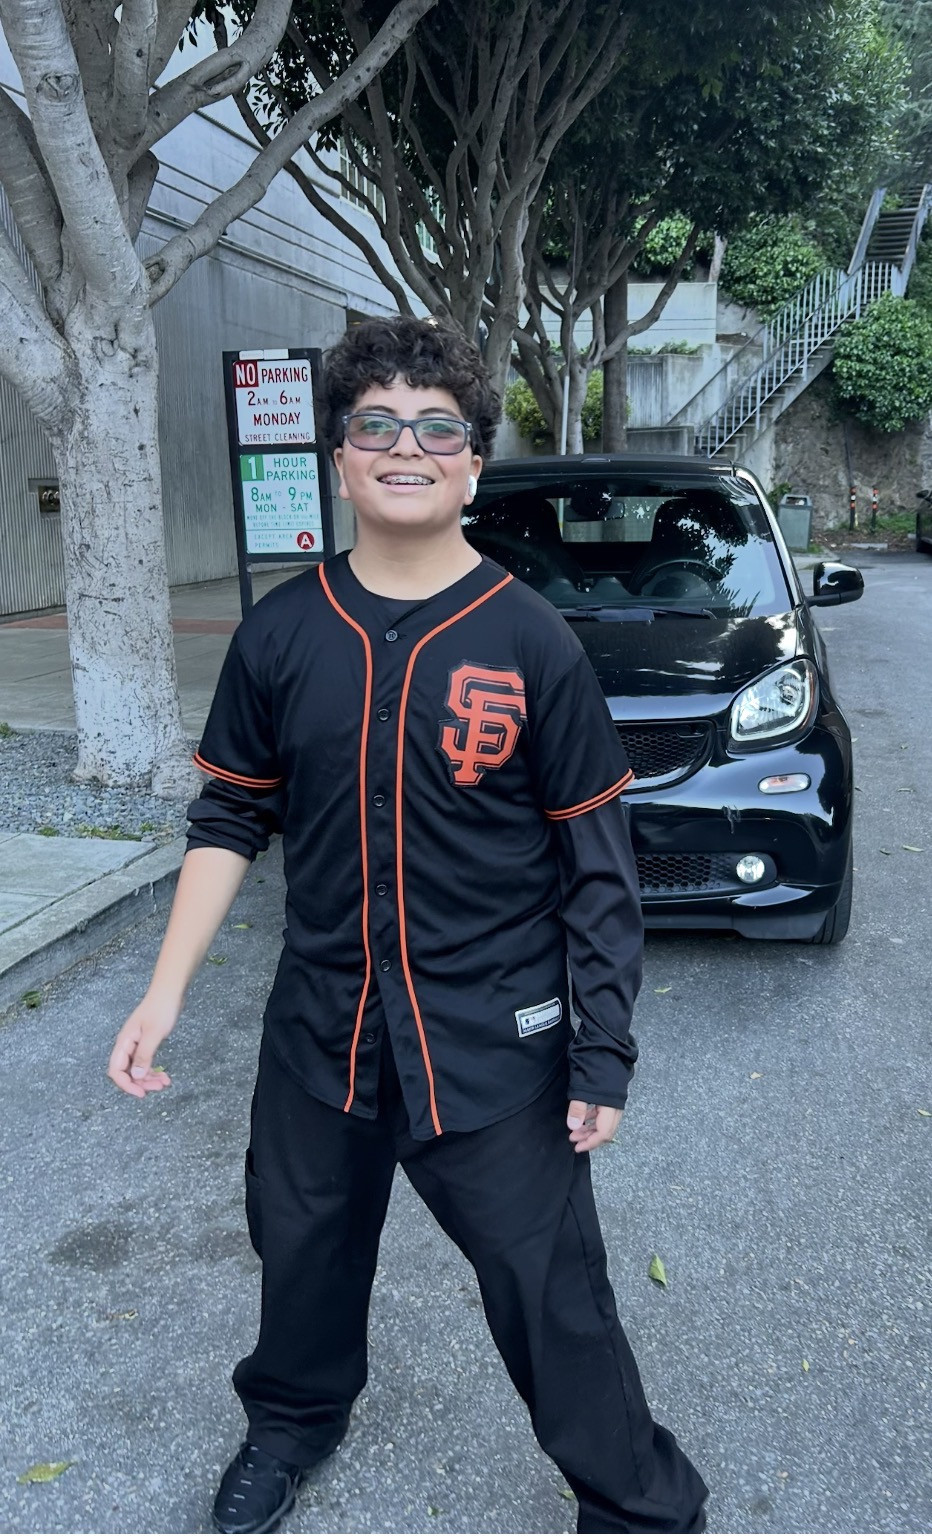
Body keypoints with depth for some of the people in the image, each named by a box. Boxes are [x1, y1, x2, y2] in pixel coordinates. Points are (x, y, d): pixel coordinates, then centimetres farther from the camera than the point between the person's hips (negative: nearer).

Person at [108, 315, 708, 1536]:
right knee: (303, 1251, 24)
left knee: (552, 1296, 8)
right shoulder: (281, 633, -4)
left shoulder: (532, 644, -12)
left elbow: (599, 863, -7)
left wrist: (605, 1055, -7)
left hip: (496, 1046, -3)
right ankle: (293, 1422, 55)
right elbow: (231, 819, 5)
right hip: (322, 1027, 4)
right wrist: (167, 991, 0)